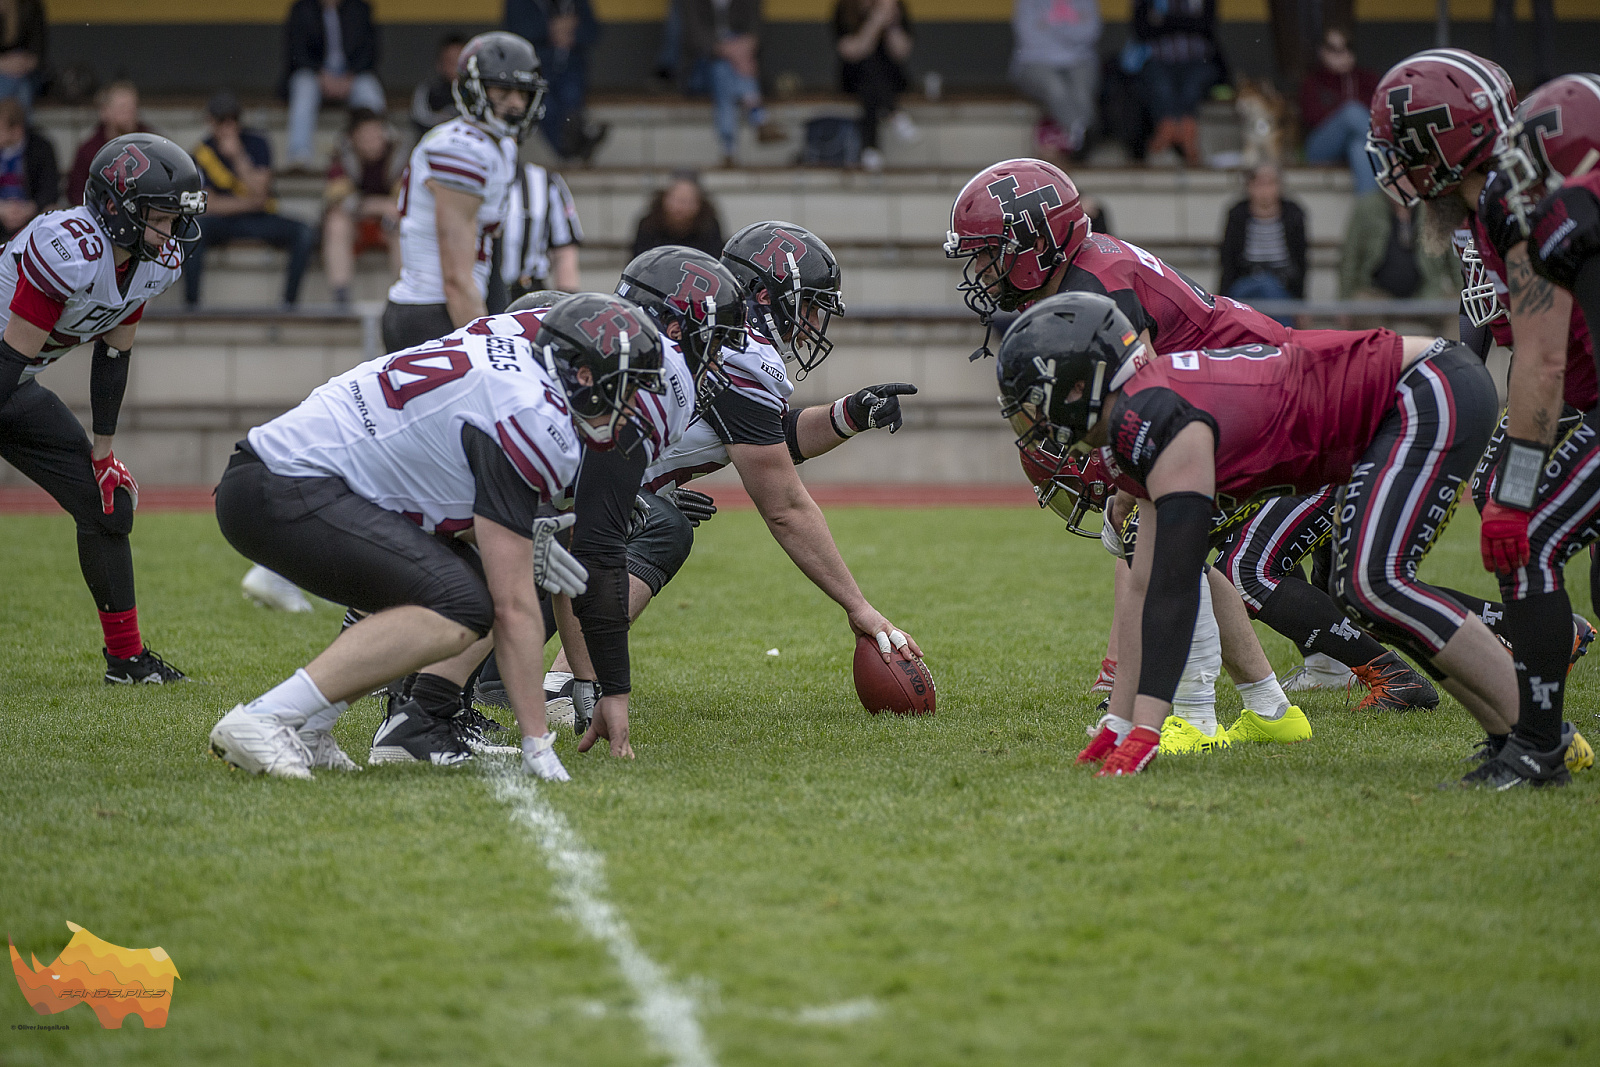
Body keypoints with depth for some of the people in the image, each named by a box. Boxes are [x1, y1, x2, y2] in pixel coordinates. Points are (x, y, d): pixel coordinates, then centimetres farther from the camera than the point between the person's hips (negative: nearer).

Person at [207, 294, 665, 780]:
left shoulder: (506, 356, 13)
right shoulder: (533, 417, -16)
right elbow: (514, 606, -16)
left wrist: (518, 543, 13)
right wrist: (537, 742, -13)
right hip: (286, 491, -11)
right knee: (460, 610, -20)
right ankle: (263, 720, -21)